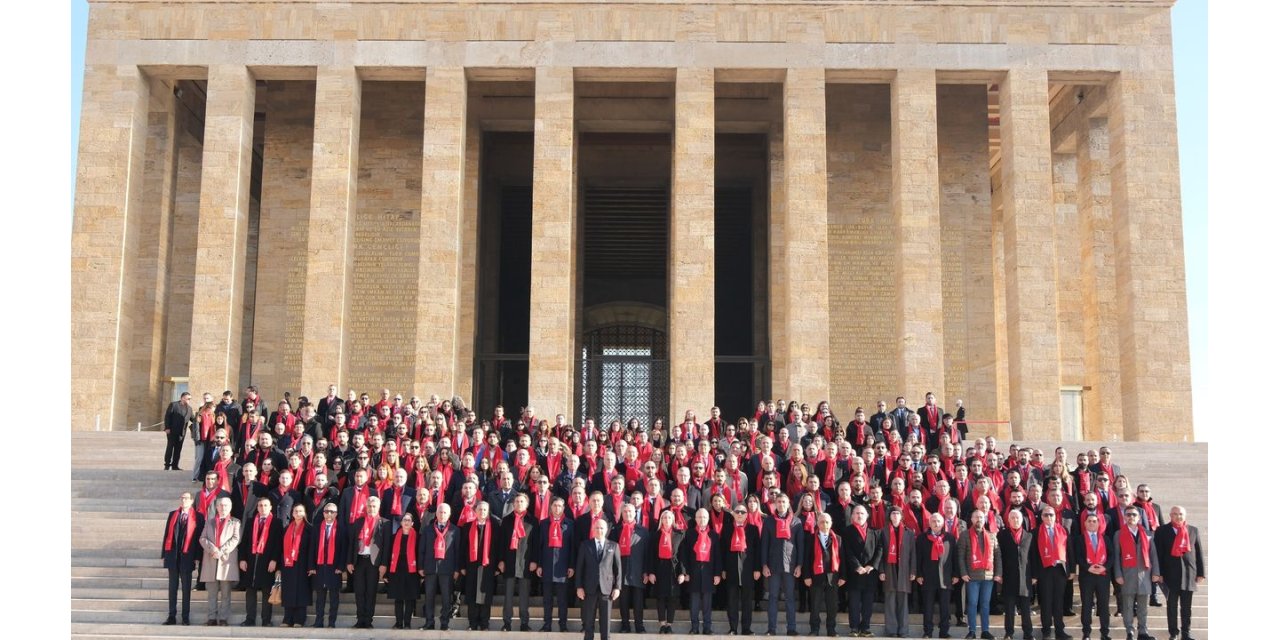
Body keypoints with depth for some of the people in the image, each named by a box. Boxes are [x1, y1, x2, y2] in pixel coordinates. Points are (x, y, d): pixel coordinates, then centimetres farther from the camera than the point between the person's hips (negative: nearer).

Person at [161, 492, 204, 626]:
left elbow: (199, 537, -3)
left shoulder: (198, 517, 0)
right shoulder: (172, 514, 11)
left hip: (187, 556, -3)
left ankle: (186, 617, 8)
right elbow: (167, 534, 10)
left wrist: (197, 556, -9)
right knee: (172, 586, 7)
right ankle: (172, 616, 11)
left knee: (186, 587, 3)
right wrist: (164, 554, 5)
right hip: (172, 554, 3)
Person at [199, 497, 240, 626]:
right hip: (211, 561, 2)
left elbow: (235, 539, -3)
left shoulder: (235, 522, 10)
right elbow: (202, 538, 7)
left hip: (227, 560, -2)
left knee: (225, 593, -2)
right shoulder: (209, 522, 18)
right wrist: (213, 549, -11)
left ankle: (223, 618, 0)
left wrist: (222, 551, -14)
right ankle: (212, 618, 6)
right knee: (212, 593, 3)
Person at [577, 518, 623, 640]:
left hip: (607, 588, 0)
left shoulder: (613, 546, 7)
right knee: (588, 620, 4)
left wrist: (617, 587, -3)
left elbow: (618, 568, 5)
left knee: (605, 621, 3)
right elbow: (580, 567, 4)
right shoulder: (585, 545, 7)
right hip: (590, 588, 0)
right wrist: (579, 587, -3)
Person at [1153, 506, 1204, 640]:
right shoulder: (1162, 530, 2)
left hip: (1189, 574, 2)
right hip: (1170, 574, -2)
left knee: (1186, 606, 5)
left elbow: (1199, 553, 9)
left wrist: (1201, 573, 3)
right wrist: (1159, 573, -8)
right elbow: (1158, 553, -2)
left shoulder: (1194, 530, 10)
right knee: (1172, 605, 4)